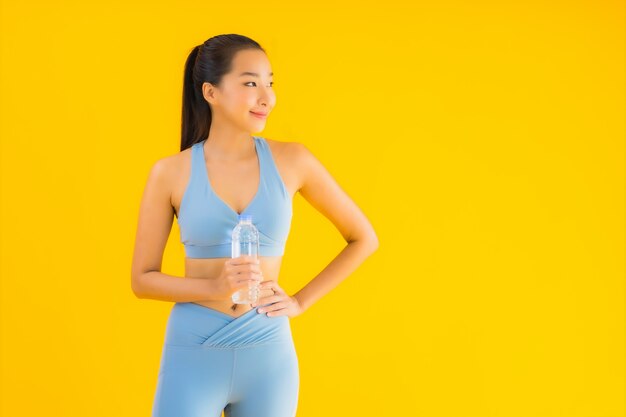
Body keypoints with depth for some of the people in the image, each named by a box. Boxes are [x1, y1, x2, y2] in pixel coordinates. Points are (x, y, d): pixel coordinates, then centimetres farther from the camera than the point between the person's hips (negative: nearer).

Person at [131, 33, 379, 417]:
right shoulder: (171, 172, -4)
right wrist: (216, 288, -16)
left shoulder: (292, 161, -2)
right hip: (194, 356, -1)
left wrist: (301, 301, 0)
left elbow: (364, 239, 7)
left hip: (268, 356, 1)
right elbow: (142, 280, 0)